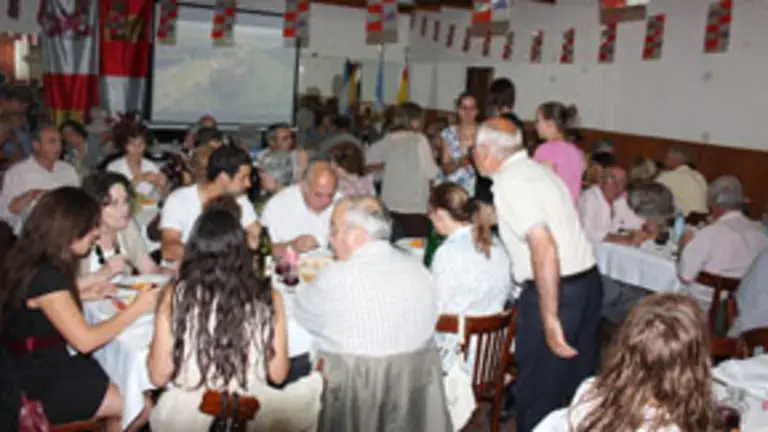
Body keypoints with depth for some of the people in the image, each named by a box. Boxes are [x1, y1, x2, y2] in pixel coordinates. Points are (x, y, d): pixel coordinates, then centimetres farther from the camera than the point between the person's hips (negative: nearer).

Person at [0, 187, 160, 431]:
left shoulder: (34, 262, 2)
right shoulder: (45, 276, -26)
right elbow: (85, 340, -24)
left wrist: (85, 295, 7)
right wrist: (136, 308, -15)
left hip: (42, 365, 9)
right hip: (38, 386, -9)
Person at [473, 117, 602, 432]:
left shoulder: (510, 182, -15)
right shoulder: (537, 169, 13)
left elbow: (544, 248, -25)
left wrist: (550, 318, -24)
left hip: (553, 291, -9)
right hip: (588, 282, 9)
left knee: (538, 395, 6)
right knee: (578, 383, 22)